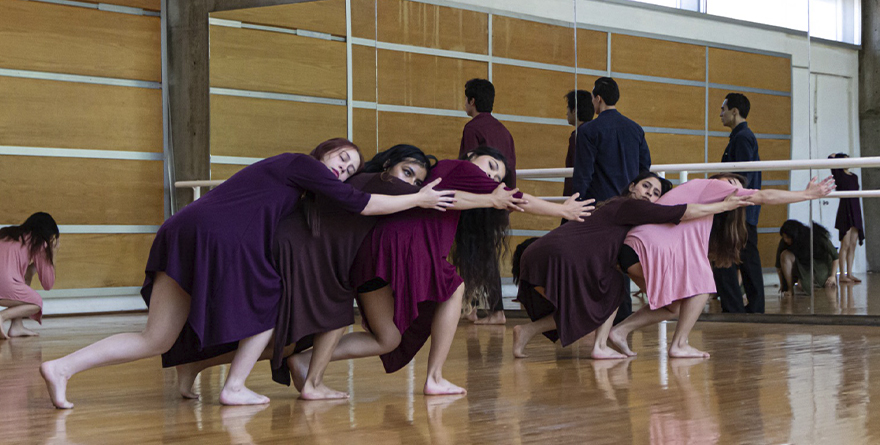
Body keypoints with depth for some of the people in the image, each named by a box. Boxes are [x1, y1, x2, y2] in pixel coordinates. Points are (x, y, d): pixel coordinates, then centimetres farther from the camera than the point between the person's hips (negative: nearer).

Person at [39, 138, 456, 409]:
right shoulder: (302, 164, 5)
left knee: (155, 340, 6)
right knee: (272, 298, 10)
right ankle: (234, 387, 9)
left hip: (184, 231, 9)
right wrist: (418, 199, 8)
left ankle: (61, 367, -3)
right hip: (216, 238, -9)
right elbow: (360, 204, -1)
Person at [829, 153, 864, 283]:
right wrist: (835, 155, 6)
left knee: (852, 245, 7)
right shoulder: (838, 175, -4)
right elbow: (830, 160, -17)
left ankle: (850, 274, 11)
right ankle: (842, 275, -4)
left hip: (855, 211, 7)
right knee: (845, 245, -7)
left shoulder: (854, 176, 15)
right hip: (845, 211, -7)